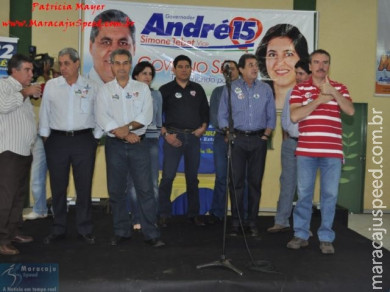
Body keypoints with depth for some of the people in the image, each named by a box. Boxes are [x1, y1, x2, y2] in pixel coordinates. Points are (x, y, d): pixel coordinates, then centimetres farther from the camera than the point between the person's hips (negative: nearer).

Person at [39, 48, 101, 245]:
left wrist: (97, 137, 2)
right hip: (57, 141, 1)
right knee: (58, 187, 8)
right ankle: (58, 230, 20)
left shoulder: (91, 87, 2)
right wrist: (45, 137, 7)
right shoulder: (51, 85, 5)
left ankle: (85, 230, 16)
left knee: (84, 186, 4)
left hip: (84, 140, -1)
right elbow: (44, 113, 10)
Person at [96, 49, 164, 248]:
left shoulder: (142, 88, 9)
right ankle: (121, 231, 20)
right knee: (116, 190, 7)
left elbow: (146, 115, -3)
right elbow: (102, 118, -5)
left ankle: (151, 233, 3)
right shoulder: (105, 90, 8)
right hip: (114, 145, 1)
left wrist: (128, 126, -16)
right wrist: (124, 134, -13)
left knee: (145, 189, -3)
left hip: (138, 144, -1)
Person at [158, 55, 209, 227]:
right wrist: (166, 134, -9)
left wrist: (203, 127, 1)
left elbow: (205, 111, 17)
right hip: (173, 136, -3)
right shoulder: (166, 89, 4)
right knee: (168, 176, -8)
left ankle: (193, 214, 18)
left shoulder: (197, 89, 13)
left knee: (192, 177, 9)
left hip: (193, 137, 3)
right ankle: (164, 214, 2)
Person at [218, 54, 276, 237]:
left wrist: (266, 135, 1)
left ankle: (252, 222, 12)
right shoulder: (230, 89, 4)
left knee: (255, 181, 4)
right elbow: (222, 115, 5)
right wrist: (230, 134, -6)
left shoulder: (265, 89, 9)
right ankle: (235, 221, 7)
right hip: (238, 139, -1)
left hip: (259, 139, 2)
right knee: (236, 181, -2)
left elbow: (271, 116, 11)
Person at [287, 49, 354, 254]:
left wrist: (332, 92, -15)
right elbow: (294, 116, -8)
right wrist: (319, 100, -10)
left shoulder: (339, 88, 10)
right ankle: (301, 235, 19)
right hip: (306, 151, -1)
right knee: (304, 194, 6)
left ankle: (326, 238, 15)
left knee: (330, 195, 4)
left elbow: (350, 110, -7)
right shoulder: (299, 89, 5)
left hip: (333, 152, 1)